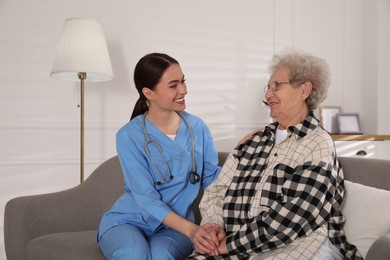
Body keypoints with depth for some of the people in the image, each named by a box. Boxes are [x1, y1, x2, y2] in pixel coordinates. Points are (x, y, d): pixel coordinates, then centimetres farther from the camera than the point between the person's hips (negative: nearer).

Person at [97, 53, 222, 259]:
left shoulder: (197, 127, 0)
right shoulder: (129, 136, -12)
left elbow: (212, 178, 1)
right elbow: (147, 199, -18)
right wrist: (190, 229, -31)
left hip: (174, 226, 1)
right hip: (127, 221, -1)